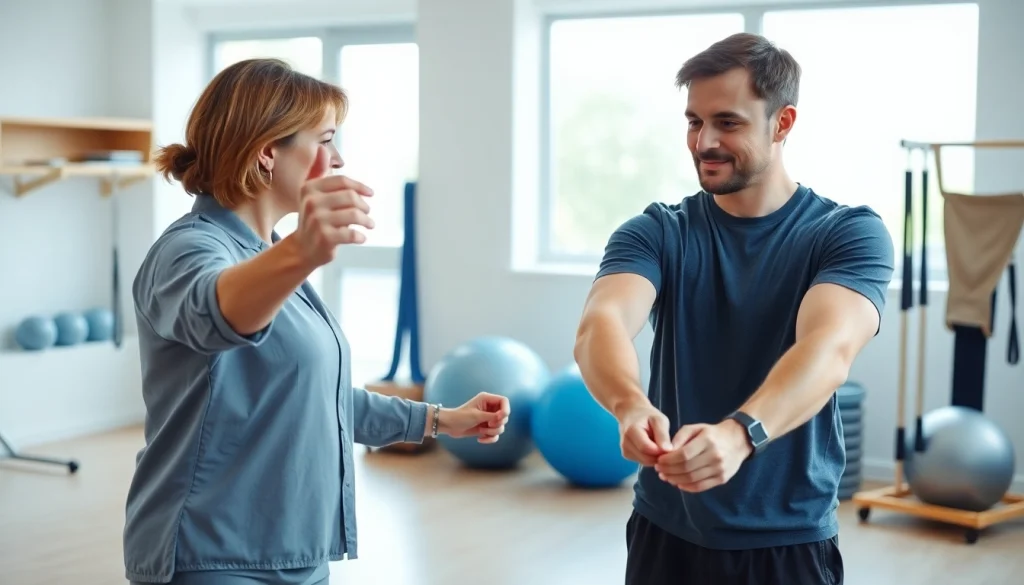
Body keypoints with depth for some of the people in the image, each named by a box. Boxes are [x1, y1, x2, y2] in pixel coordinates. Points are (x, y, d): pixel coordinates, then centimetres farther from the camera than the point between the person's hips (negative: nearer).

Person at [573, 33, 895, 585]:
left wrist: (740, 432, -45)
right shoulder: (656, 232, -4)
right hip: (665, 533, 2)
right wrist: (631, 405, -43)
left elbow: (830, 347, -27)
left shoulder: (850, 233, -9)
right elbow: (601, 324, -22)